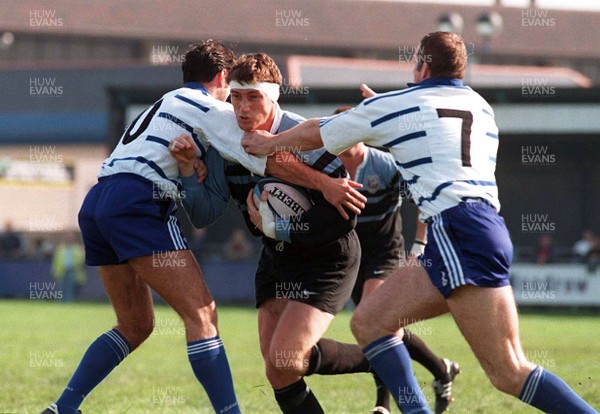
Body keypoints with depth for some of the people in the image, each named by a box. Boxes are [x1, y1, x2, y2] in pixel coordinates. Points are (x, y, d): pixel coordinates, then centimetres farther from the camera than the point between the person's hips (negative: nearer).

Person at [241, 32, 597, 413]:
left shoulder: (393, 106, 5)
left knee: (509, 373, -14)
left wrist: (268, 143, 38)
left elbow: (314, 134, 20)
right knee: (370, 321, 12)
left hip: (458, 232, -8)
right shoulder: (480, 106, 21)